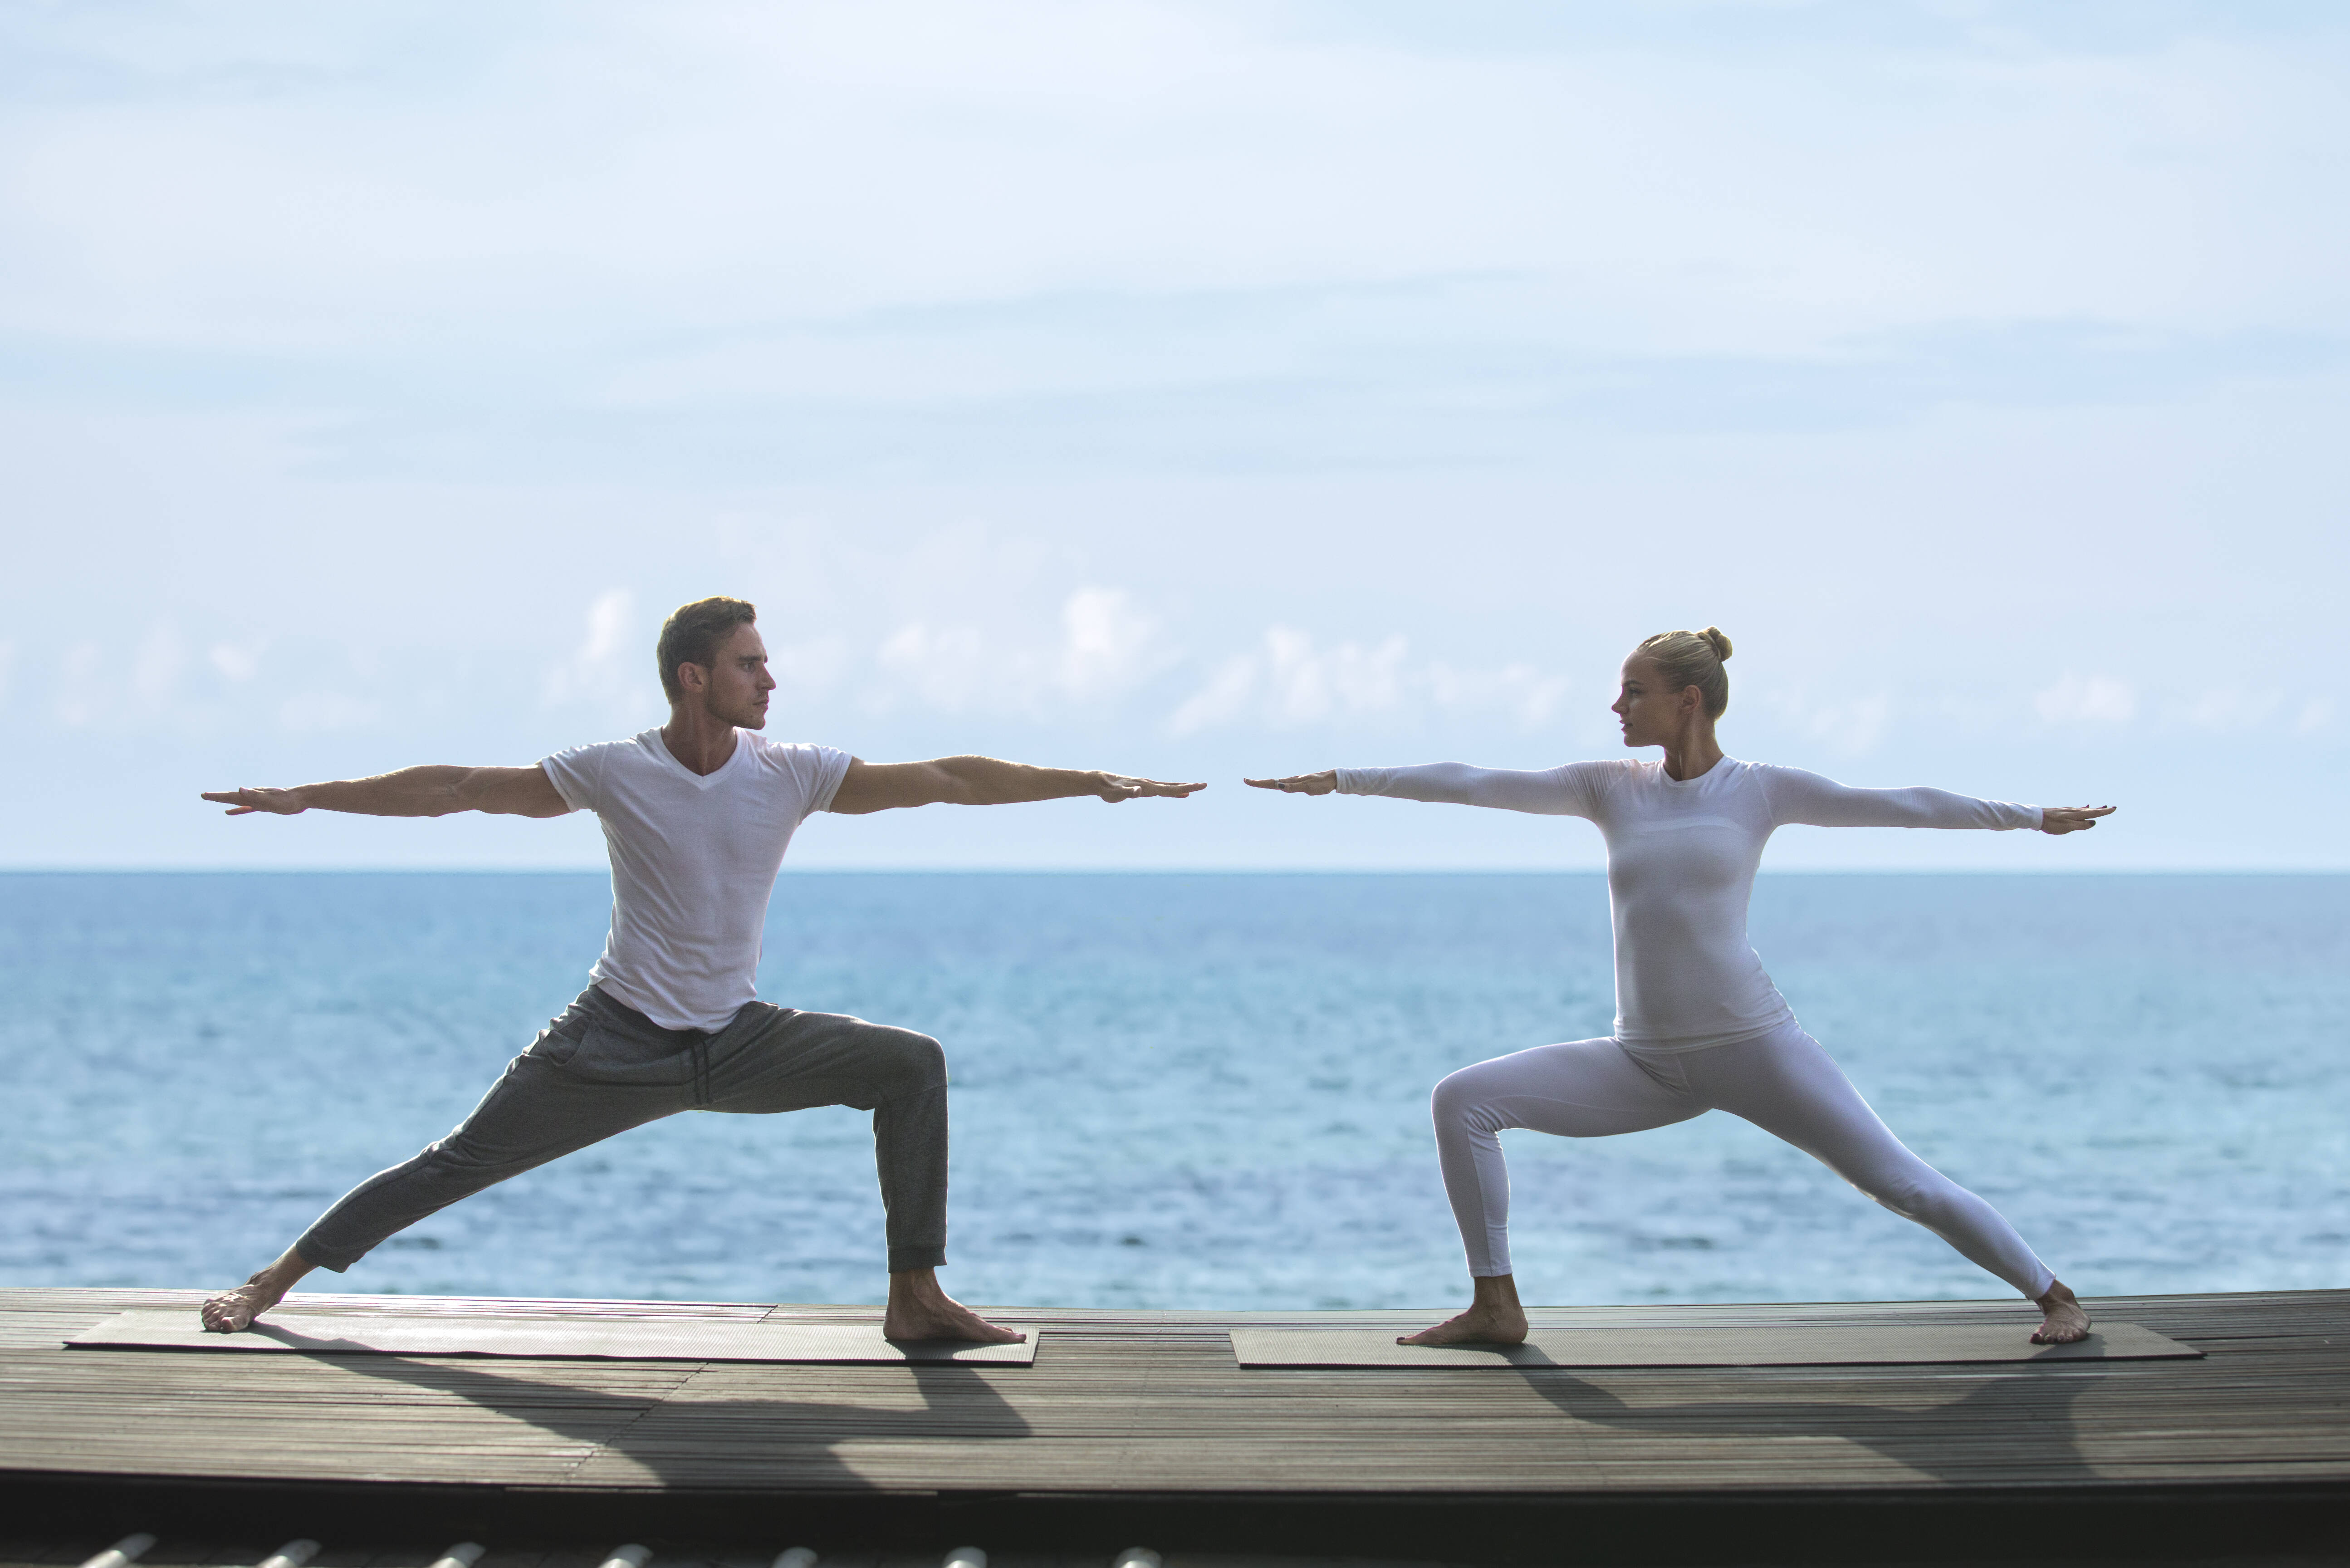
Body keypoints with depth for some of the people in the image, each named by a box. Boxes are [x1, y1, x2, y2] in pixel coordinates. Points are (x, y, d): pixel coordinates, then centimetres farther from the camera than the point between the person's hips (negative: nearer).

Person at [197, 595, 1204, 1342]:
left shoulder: (791, 775, -7)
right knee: (457, 1165, -4)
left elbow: (946, 779, -8)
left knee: (911, 1064, -13)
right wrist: (305, 798, -4)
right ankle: (273, 1283, 12)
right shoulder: (614, 774, -12)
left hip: (739, 1041, 3)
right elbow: (454, 789, -5)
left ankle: (915, 1297, -11)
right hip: (617, 1043, -3)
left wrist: (1092, 783, -11)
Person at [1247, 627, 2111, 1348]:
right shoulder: (1610, 788, 6)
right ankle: (1496, 1306, -2)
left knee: (1900, 1181, -10)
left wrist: (2032, 817, 2)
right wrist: (1340, 781, 4)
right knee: (1462, 1099, -8)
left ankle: (2053, 1294, 8)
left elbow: (1899, 805, 2)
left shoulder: (1761, 789, -1)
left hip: (1755, 1046, -3)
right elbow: (1471, 784, 6)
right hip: (1647, 1064, 4)